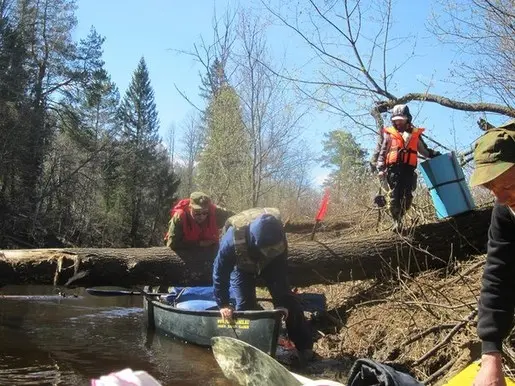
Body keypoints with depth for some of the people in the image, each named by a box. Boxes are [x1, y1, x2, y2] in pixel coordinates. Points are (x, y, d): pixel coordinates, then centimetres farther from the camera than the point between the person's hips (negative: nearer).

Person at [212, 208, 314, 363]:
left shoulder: (277, 233, -38)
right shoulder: (232, 240, -45)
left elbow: (281, 271, -24)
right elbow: (220, 273, -29)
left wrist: (282, 301, -23)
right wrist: (223, 304, -25)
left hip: (269, 263, 1)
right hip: (242, 266, -1)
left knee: (287, 300, -4)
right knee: (244, 305, -11)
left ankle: (305, 347, 6)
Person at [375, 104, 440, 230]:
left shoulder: (415, 134, 20)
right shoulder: (389, 134, 15)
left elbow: (424, 150, 29)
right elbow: (381, 153, 14)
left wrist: (434, 154, 11)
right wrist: (380, 169, 3)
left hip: (408, 169, 2)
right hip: (393, 169, -2)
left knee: (407, 197, -5)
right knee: (395, 196, -10)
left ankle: (398, 217, 13)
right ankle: (396, 221, 0)